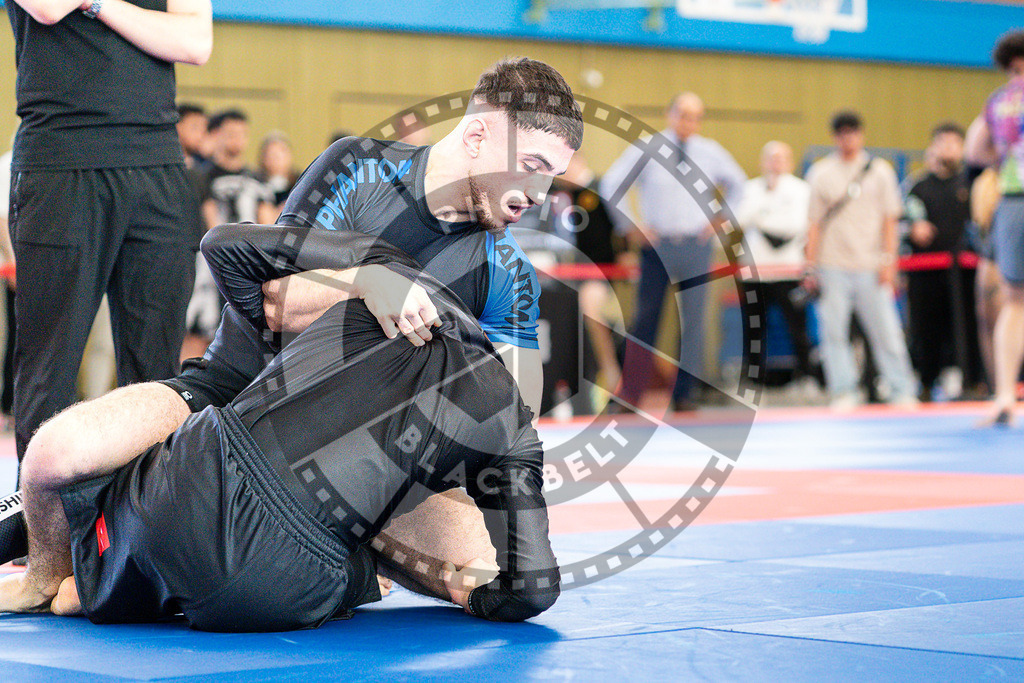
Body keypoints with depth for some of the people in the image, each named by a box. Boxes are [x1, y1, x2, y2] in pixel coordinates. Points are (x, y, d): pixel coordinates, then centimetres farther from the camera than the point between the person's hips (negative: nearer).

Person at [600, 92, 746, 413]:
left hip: (696, 245, 2)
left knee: (693, 320, -1)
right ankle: (629, 394, 5)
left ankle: (684, 394, 7)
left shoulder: (711, 153, 6)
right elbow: (611, 184, 5)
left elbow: (738, 182, 22)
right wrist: (629, 226, 0)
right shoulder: (645, 151, 0)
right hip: (656, 243, -2)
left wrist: (719, 218, 11)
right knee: (646, 317, -1)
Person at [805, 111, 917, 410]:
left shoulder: (880, 170, 8)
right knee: (834, 331, -4)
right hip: (833, 267, 0)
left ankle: (902, 392, 5)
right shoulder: (820, 172, 8)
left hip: (871, 266, 0)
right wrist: (810, 264, 3)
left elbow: (889, 219, 7)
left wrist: (888, 260, -1)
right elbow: (815, 222, 8)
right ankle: (843, 393, 3)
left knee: (885, 330, -3)